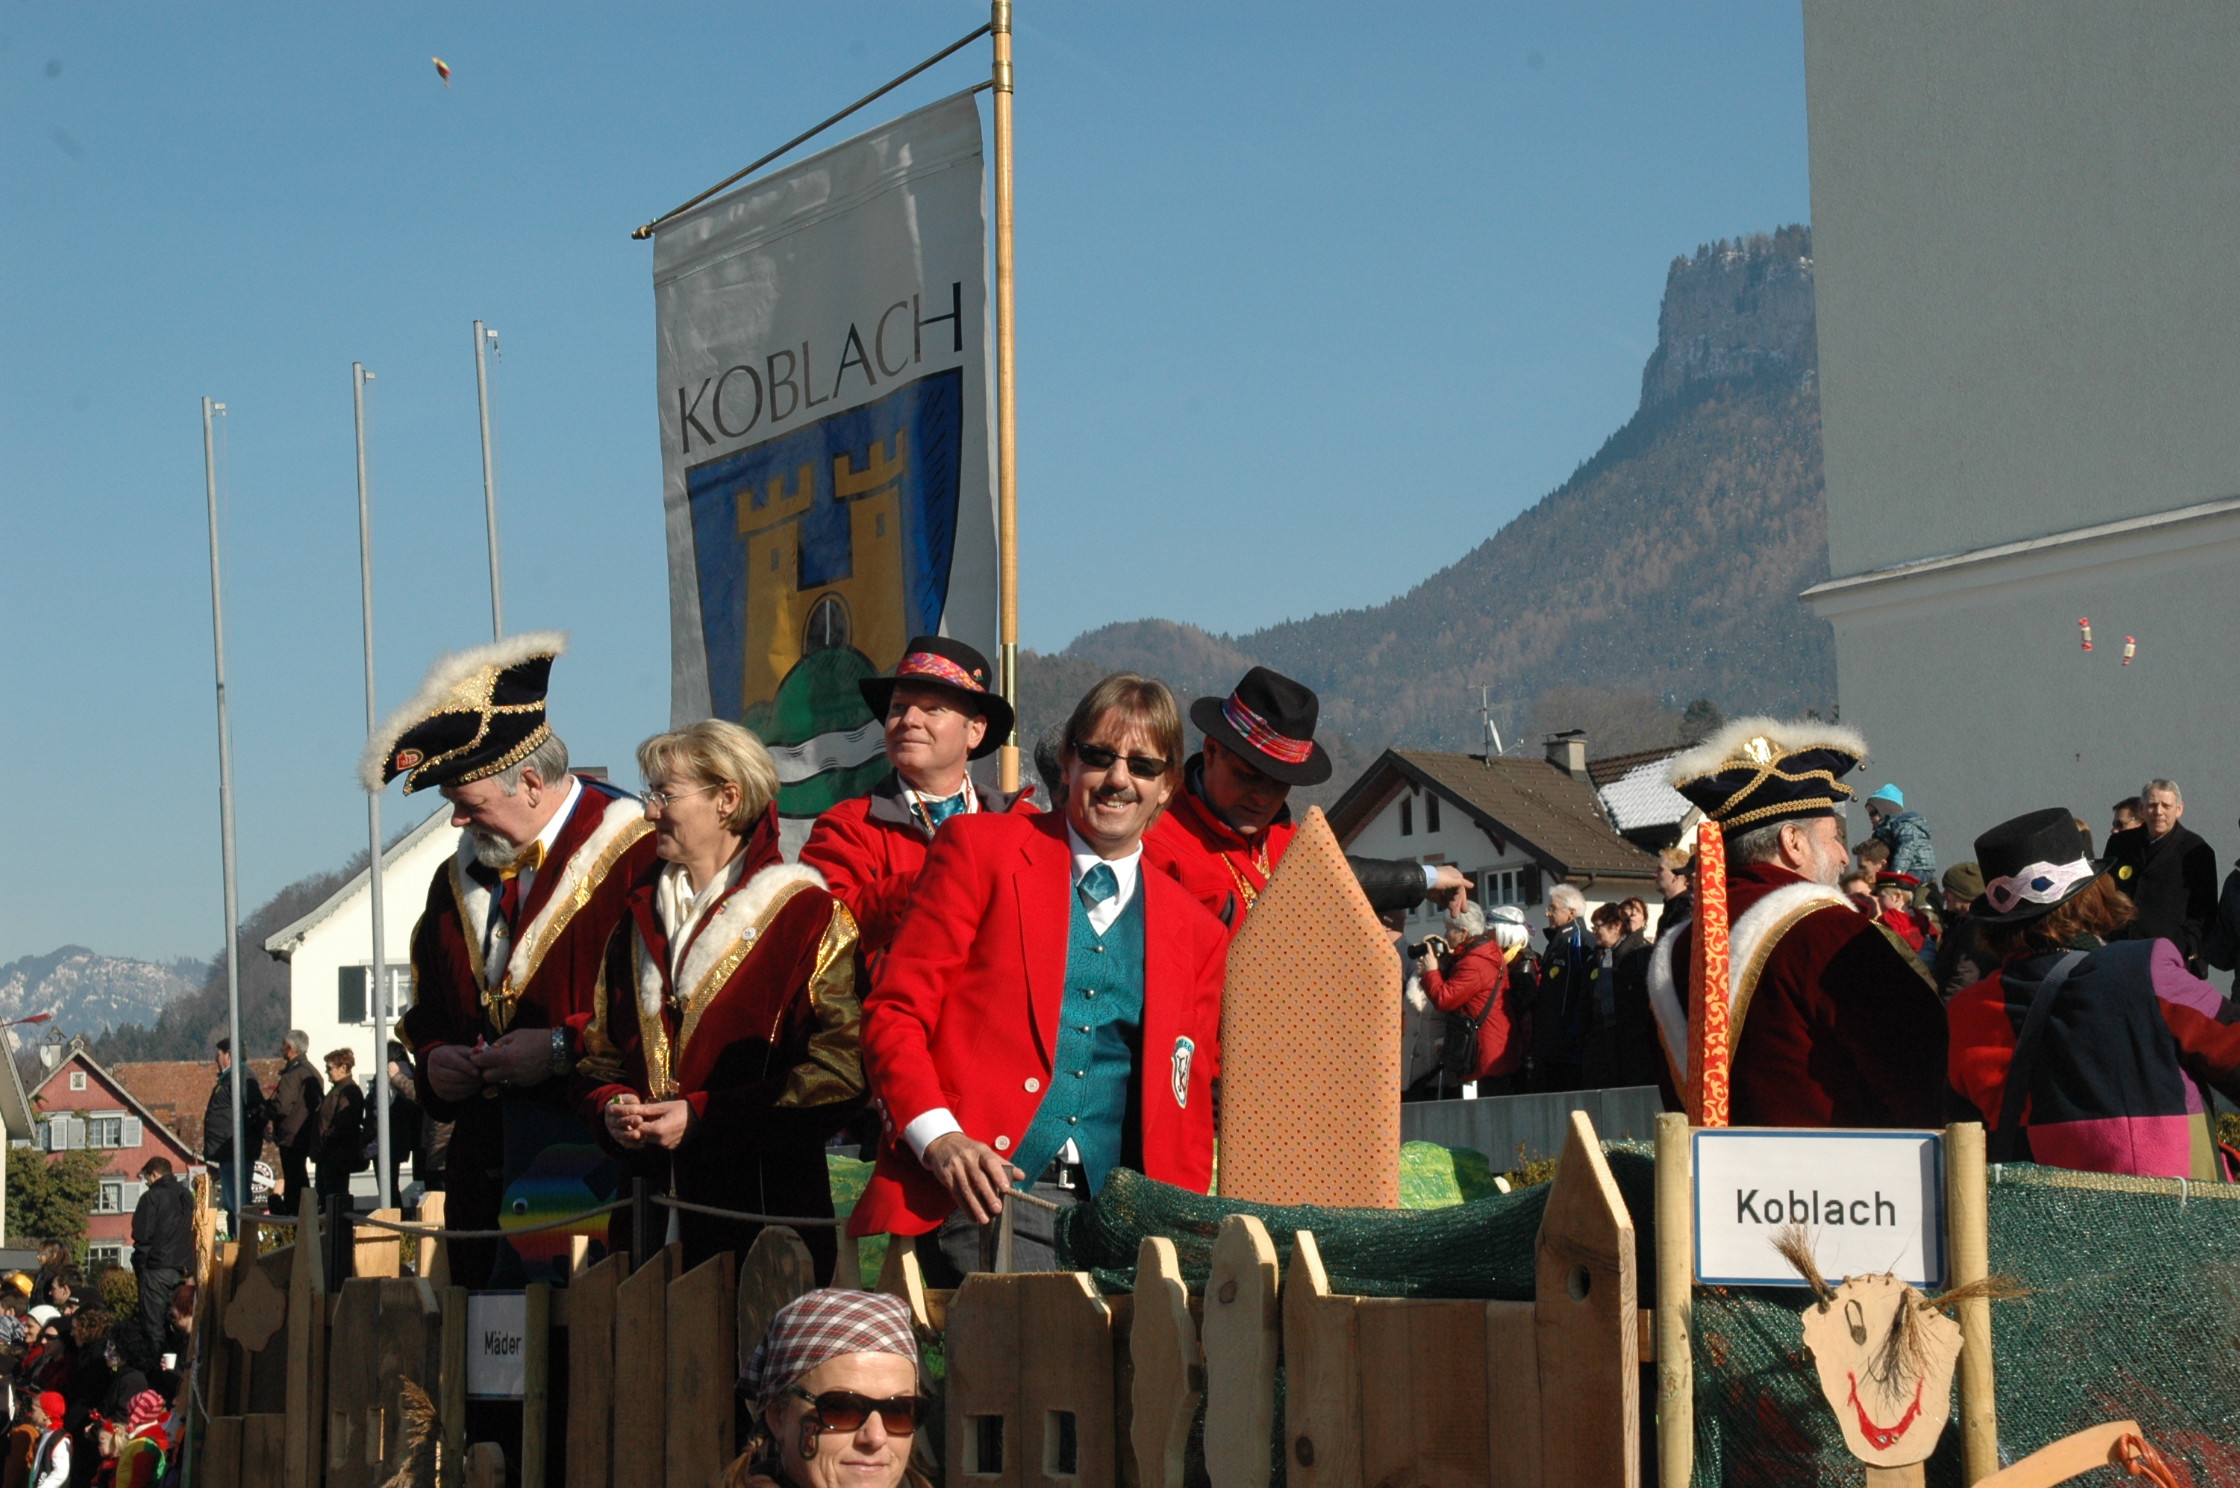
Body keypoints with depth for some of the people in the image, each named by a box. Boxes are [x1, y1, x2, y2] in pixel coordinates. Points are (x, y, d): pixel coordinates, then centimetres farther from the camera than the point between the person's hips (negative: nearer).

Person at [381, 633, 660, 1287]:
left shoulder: (638, 859, -8)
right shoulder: (458, 880, 19)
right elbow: (426, 1014, 30)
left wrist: (565, 1049, -15)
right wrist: (433, 1059, 9)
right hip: (484, 1178, 7)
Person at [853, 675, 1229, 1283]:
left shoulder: (1195, 931, 19)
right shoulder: (980, 847, 9)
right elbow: (894, 1012, 4)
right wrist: (939, 1138, -12)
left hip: (1111, 1214, 4)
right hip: (978, 1190, -4)